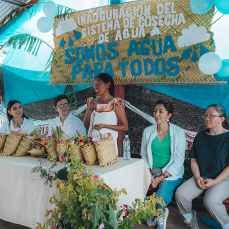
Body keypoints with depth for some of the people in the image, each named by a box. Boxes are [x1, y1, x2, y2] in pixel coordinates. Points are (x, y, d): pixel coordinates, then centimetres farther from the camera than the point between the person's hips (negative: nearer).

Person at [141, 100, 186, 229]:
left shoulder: (178, 132, -5)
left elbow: (179, 160, -7)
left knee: (162, 197, -31)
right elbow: (144, 155, 10)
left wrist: (162, 177, -16)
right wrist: (149, 174, -7)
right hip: (151, 170, 4)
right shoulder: (148, 131, 6)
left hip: (171, 173, -3)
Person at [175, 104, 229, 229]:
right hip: (202, 177, 5)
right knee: (180, 194, -18)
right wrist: (197, 177, -4)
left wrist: (214, 181, -15)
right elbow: (194, 160, 12)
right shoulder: (200, 136, 10)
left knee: (210, 200, -33)